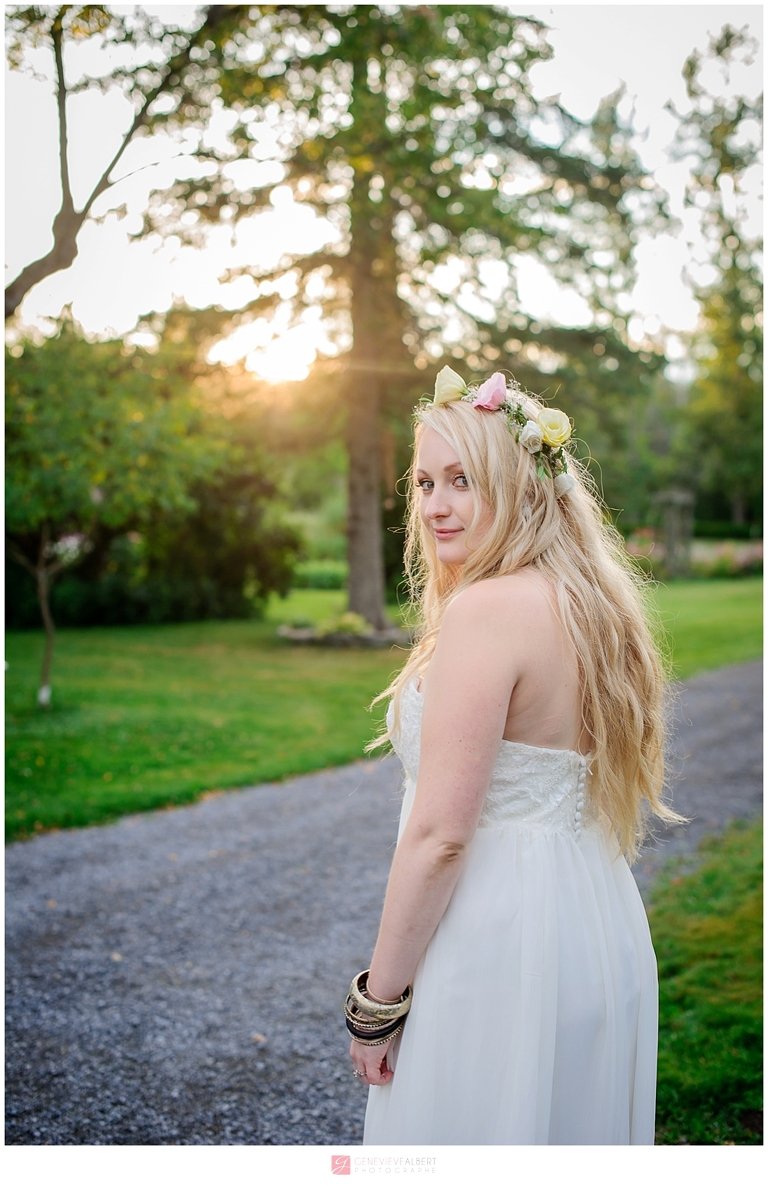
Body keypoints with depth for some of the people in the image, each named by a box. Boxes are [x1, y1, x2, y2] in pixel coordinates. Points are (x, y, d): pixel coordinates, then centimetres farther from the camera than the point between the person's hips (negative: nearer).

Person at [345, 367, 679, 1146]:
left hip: (498, 948, -9)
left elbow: (439, 835, -22)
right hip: (602, 928, 9)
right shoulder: (593, 600, 7)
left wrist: (377, 1003, -14)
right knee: (579, 1131, 22)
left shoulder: (485, 609, -20)